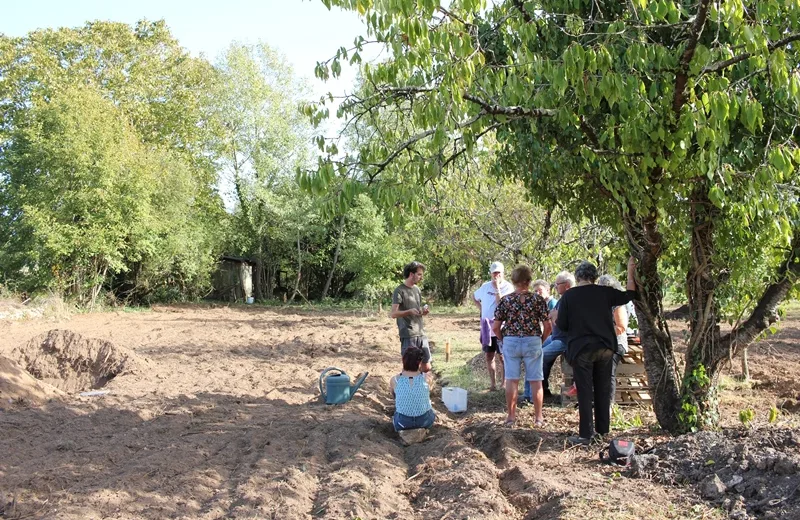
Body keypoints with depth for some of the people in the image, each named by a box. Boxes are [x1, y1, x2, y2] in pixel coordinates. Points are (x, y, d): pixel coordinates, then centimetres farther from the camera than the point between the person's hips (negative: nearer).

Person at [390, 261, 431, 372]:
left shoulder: (417, 289, 16)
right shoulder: (400, 291, -8)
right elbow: (393, 314, -15)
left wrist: (423, 312, 2)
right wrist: (409, 311, -30)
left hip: (421, 334, 7)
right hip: (408, 336, -7)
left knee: (426, 367, 8)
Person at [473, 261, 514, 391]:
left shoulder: (508, 287, -6)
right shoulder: (486, 286, 9)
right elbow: (474, 296, 26)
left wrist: (497, 288, -21)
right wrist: (481, 308, 13)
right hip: (486, 327, 5)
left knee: (502, 356, -3)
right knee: (489, 356, 9)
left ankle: (503, 384, 4)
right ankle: (493, 384, 17)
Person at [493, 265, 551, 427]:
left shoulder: (505, 300, -2)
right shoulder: (538, 299, -5)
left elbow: (495, 327, -3)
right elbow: (547, 326, -7)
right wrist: (541, 339, 9)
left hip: (510, 342, 1)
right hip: (533, 342, -1)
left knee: (512, 380, 9)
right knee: (535, 380, 9)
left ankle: (511, 416, 14)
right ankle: (538, 417, 15)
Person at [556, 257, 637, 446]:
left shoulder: (568, 296, -6)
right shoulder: (604, 292, 1)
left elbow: (562, 325, -5)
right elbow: (629, 295, 15)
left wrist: (556, 320, 17)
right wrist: (630, 273, 21)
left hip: (581, 349, -3)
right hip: (605, 347, 3)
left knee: (584, 391, 1)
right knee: (603, 390, 13)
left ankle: (586, 434, 0)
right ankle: (603, 429, 21)